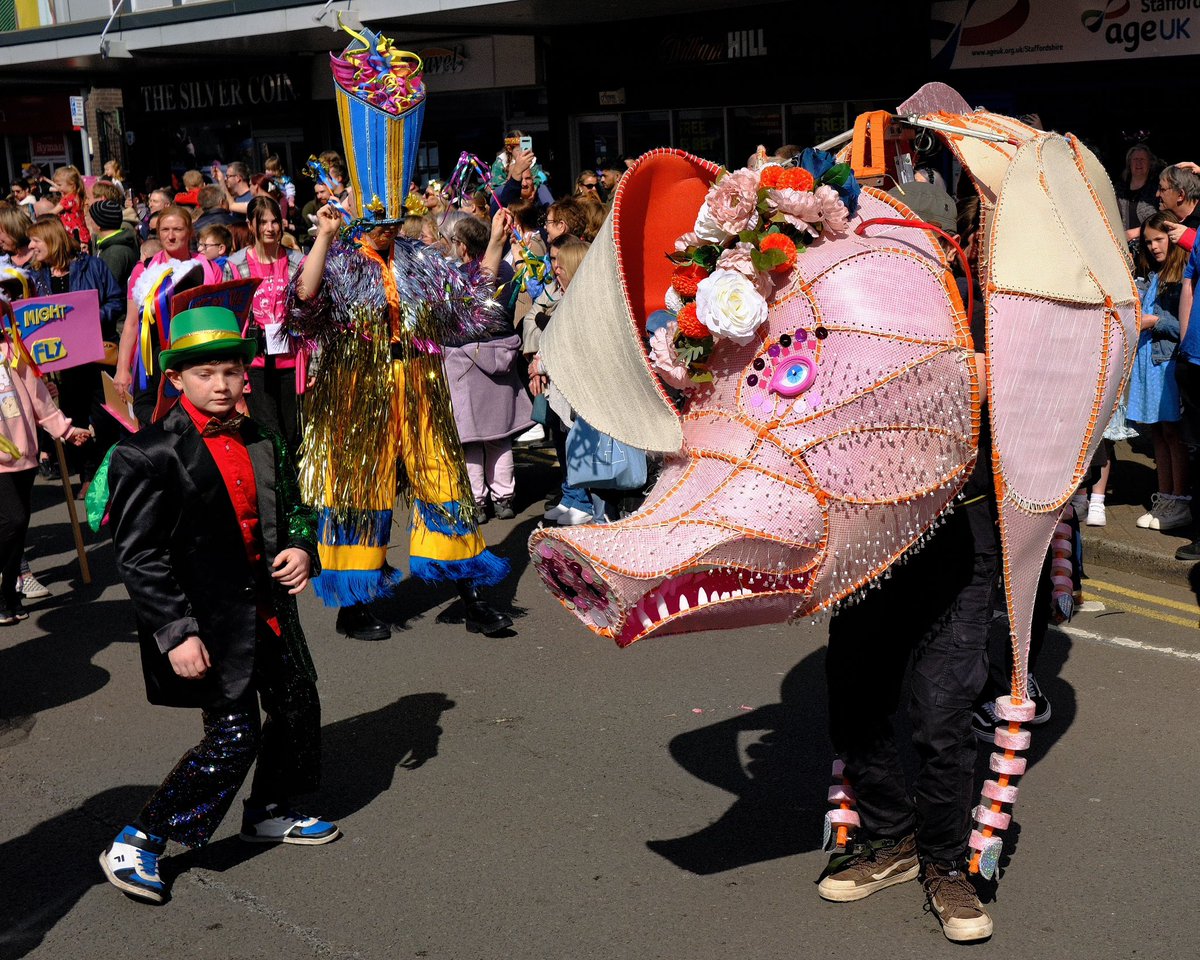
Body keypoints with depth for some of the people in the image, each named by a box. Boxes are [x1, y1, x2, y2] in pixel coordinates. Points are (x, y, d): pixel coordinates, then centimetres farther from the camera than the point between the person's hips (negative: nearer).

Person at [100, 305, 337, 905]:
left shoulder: (262, 443, 6)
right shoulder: (151, 455, -14)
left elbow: (292, 510, 19)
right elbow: (138, 556, -15)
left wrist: (302, 548, -4)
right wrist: (177, 633, -20)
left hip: (266, 604, 7)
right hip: (207, 621, -7)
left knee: (298, 708, 15)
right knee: (234, 737, -8)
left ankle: (268, 814, 40)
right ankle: (133, 846, 6)